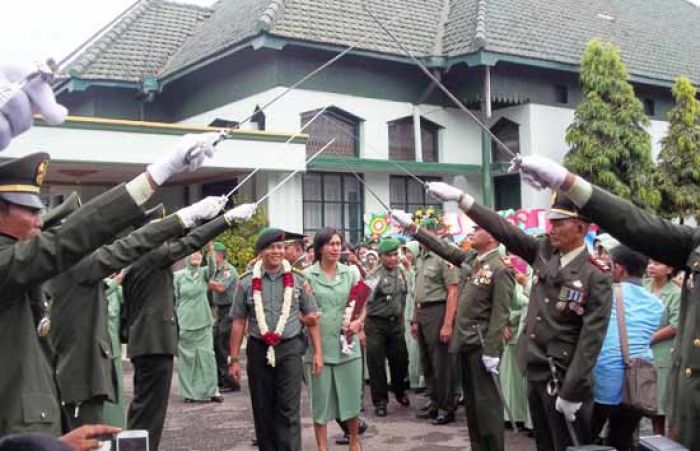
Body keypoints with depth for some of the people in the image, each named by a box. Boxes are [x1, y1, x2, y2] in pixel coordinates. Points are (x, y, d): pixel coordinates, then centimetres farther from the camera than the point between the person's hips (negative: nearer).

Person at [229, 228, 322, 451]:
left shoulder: (297, 279, 2)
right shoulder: (247, 282, 2)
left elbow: (312, 318, 6)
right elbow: (239, 323, 4)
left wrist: (317, 352, 2)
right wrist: (234, 359, 2)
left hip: (290, 349, -1)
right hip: (259, 350, 1)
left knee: (289, 410, -5)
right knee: (263, 410, 11)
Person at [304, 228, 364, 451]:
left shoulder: (351, 273, 7)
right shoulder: (307, 275, -1)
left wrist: (358, 321, -11)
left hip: (347, 343, 2)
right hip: (318, 345, -2)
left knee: (352, 396, 10)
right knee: (320, 399, 6)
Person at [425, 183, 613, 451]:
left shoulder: (596, 276, -13)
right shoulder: (543, 252, 4)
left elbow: (591, 338, -17)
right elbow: (504, 230, 3)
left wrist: (571, 392, -19)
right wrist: (460, 198, -1)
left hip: (564, 378, -6)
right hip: (535, 371, 6)